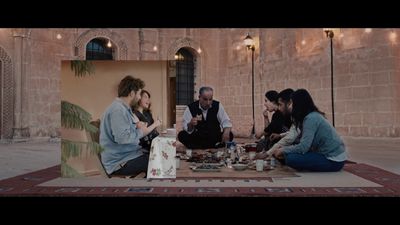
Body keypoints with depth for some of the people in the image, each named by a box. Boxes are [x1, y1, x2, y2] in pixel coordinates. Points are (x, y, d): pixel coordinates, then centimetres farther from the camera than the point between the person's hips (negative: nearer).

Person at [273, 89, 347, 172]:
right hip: (327, 154, 9)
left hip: (334, 161, -9)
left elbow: (303, 147, -24)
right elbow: (305, 143, 14)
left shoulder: (311, 118, -20)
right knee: (292, 152, 11)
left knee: (291, 158, -21)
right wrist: (284, 149, 12)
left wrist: (283, 151, -8)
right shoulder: (314, 115, 9)